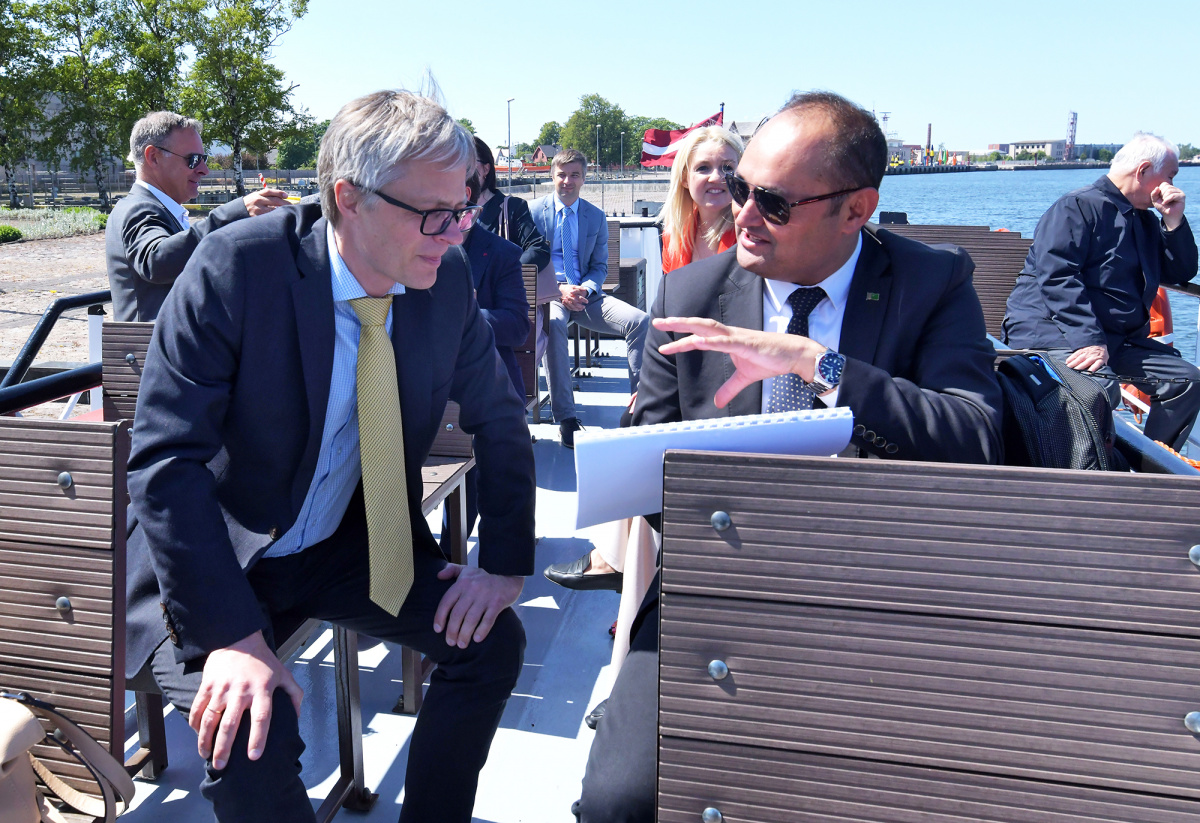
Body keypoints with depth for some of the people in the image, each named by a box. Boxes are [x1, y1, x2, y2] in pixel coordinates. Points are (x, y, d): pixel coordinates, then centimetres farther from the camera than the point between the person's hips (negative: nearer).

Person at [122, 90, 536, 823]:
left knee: (493, 640, -7)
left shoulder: (447, 276, -9)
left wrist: (505, 561, -5)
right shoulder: (237, 267, -23)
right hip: (220, 554, -4)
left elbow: (499, 418, 4)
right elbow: (166, 459, -25)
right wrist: (231, 635, -31)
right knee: (252, 736, -27)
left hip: (350, 544, 5)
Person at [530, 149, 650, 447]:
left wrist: (585, 290, -11)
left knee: (640, 321, -21)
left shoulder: (596, 217, 14)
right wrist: (559, 290, -16)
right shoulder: (534, 211, 5)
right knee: (553, 323, -40)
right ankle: (565, 416, -34)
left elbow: (600, 267, 13)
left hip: (585, 294, 3)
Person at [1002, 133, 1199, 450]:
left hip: (1120, 338, 9)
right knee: (1101, 387, -34)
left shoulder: (1146, 221, 23)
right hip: (1051, 329, -9)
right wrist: (1089, 340, -28)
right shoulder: (1079, 206, -7)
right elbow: (1057, 277, -19)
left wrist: (1174, 220, 7)